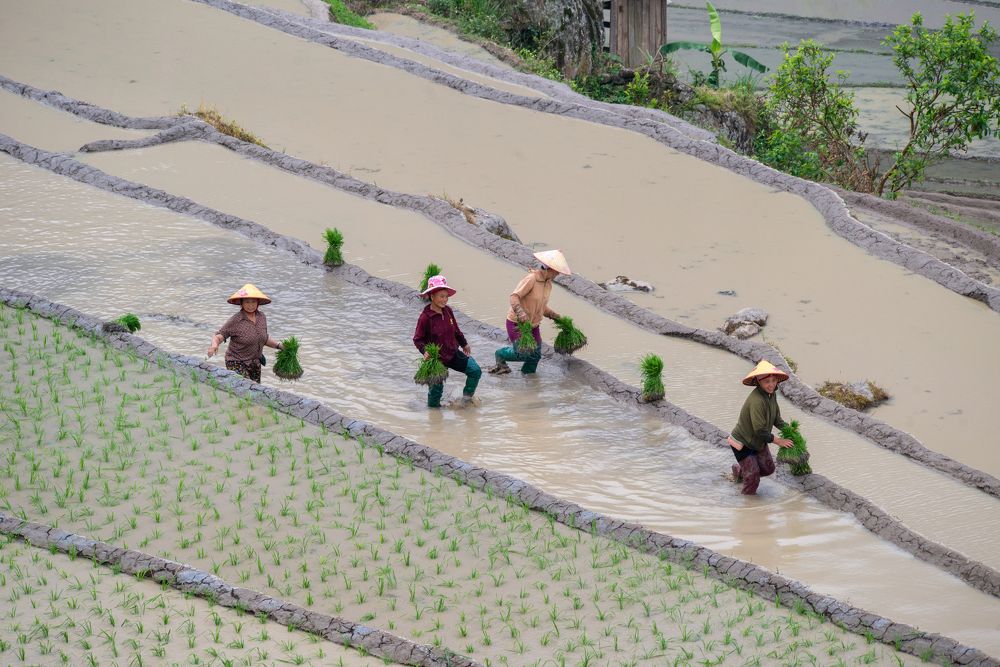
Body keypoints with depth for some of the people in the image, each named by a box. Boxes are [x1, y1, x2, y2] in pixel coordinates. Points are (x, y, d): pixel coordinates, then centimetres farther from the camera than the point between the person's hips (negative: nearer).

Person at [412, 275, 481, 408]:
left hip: (453, 354, 6)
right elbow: (417, 339, -12)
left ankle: (467, 397, 12)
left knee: (475, 371, -5)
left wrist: (464, 344, 26)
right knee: (436, 388, 2)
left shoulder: (448, 311, -1)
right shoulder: (425, 317, -19)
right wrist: (425, 351, -28)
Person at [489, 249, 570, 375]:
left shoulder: (548, 283, 5)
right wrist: (520, 313, -43)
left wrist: (556, 316, 7)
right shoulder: (531, 279, -22)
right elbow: (514, 296, -28)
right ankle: (500, 355, 17)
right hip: (517, 323, -8)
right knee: (522, 354, -11)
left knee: (535, 355, 4)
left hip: (533, 324, 8)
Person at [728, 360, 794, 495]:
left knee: (768, 469, 19)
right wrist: (778, 441, -21)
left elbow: (776, 419, 7)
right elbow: (759, 430, -31)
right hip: (742, 442, -9)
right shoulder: (756, 400, -34)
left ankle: (739, 470, 43)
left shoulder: (771, 395, -4)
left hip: (758, 441, 9)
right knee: (753, 476, -4)